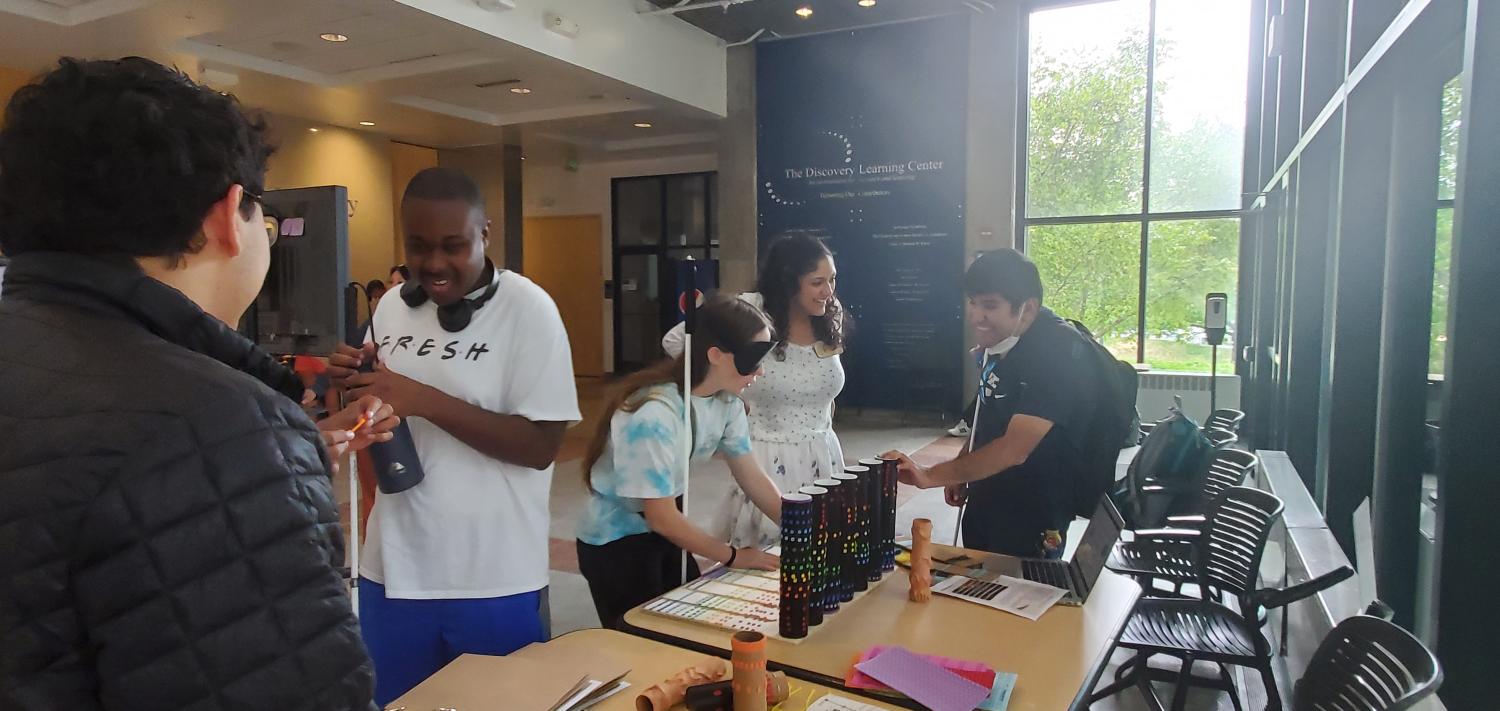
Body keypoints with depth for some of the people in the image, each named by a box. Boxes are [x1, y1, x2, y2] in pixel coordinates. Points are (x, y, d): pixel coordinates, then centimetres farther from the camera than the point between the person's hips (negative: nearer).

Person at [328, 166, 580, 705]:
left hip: (494, 580, -5)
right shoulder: (392, 306, 5)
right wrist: (357, 387, -7)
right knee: (394, 701, 21)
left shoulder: (527, 308, -13)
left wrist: (424, 399, -22)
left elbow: (540, 446, -17)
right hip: (394, 570, 5)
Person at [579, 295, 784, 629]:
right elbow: (661, 517, -26)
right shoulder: (655, 415, -33)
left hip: (661, 532, 7)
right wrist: (734, 556, -15)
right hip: (615, 543, -7)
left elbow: (752, 478, -2)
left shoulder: (726, 401, -12)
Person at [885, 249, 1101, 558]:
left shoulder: (1059, 352, -25)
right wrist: (960, 473, 11)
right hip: (984, 504, 8)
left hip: (1034, 516, -8)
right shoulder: (999, 339, -1)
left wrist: (931, 476, -32)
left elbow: (1014, 449, -31)